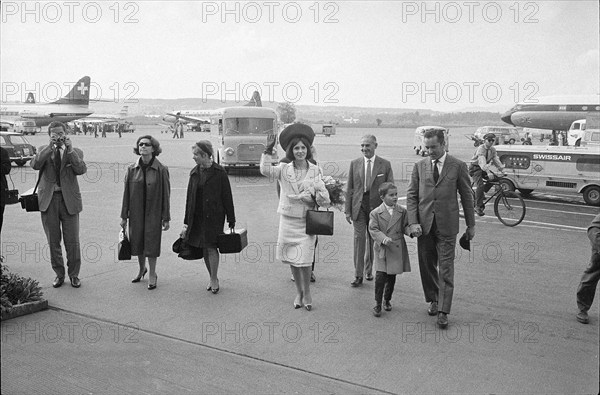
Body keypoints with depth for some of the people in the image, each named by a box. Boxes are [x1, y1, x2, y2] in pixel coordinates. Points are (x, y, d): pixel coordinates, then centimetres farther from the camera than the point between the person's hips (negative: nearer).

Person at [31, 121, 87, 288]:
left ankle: (74, 274, 17)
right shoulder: (43, 150, 8)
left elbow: (81, 170, -13)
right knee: (53, 241, 9)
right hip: (48, 199, 2)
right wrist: (50, 147, -17)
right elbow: (35, 165, -12)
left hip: (69, 199, -1)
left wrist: (70, 149, -18)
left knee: (72, 241, 1)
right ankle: (59, 274, 23)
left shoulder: (76, 152, 5)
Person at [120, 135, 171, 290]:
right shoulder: (132, 169, 0)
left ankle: (152, 274, 22)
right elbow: (126, 193, 4)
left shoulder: (161, 170, -8)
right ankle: (142, 269, 37)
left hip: (153, 214, -3)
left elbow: (166, 195, -6)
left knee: (151, 243, 4)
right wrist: (123, 216, 4)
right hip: (136, 214, 3)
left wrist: (166, 218, -6)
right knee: (137, 242, 13)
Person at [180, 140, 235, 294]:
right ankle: (212, 278, 23)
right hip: (197, 217, 5)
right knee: (204, 248, 9)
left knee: (211, 246, -8)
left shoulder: (219, 172, -7)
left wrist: (231, 220, -6)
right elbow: (189, 198, 11)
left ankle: (214, 280, 7)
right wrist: (186, 222, 9)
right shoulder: (194, 173, 8)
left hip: (214, 216, -5)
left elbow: (227, 196, -5)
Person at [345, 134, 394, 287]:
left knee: (373, 240, 11)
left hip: (376, 207, 0)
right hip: (359, 207, 0)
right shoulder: (354, 164, 5)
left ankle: (368, 270, 29)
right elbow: (349, 189, 6)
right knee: (359, 239, -3)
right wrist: (348, 210, 1)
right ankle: (358, 275, 3)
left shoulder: (385, 165, 0)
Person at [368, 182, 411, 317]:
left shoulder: (402, 211, 4)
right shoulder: (375, 213, -4)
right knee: (380, 276, -10)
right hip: (382, 250, -3)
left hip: (397, 249, 3)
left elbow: (405, 226, 7)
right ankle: (377, 303, 4)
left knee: (392, 277, 11)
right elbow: (373, 229, -8)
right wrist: (383, 238, -23)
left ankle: (387, 300, 32)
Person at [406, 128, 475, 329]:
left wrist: (471, 225, 5)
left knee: (446, 269, -1)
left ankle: (443, 311, 4)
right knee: (427, 265, 11)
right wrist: (413, 222, -6)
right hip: (424, 224, 3)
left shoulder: (458, 166, -1)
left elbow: (467, 196, 3)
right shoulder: (419, 166, 5)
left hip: (447, 225, -3)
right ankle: (433, 299, 31)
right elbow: (411, 195, 4)